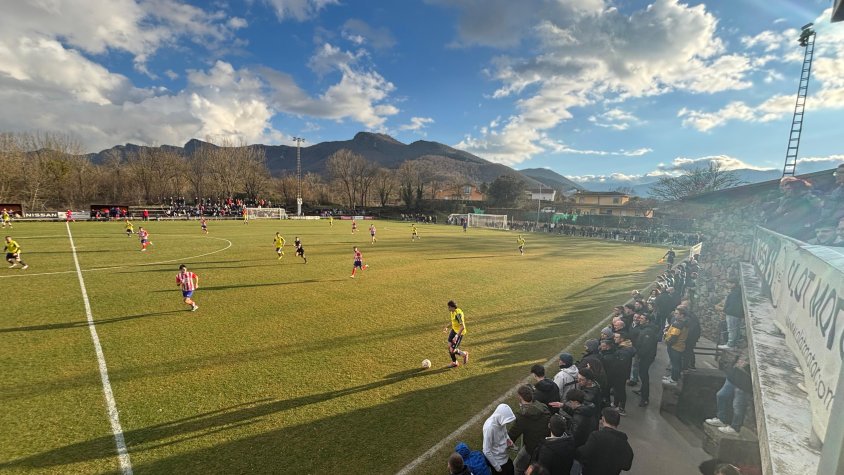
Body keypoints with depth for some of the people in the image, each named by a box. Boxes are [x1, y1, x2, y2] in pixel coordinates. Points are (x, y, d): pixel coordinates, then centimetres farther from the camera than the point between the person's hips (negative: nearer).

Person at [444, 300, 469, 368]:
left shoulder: (458, 314, -28)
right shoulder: (451, 312, 0)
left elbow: (462, 327, -31)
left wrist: (457, 336, -35)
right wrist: (447, 327, 8)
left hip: (460, 332, -8)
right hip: (454, 330, 8)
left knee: (452, 350, -7)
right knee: (449, 346, 6)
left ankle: (464, 354, 22)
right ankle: (454, 362, 26)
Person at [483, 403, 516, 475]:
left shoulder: (501, 420, -13)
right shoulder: (490, 427, -34)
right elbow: (486, 451, -26)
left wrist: (507, 438, -9)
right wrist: (496, 467, -16)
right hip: (497, 461, -7)